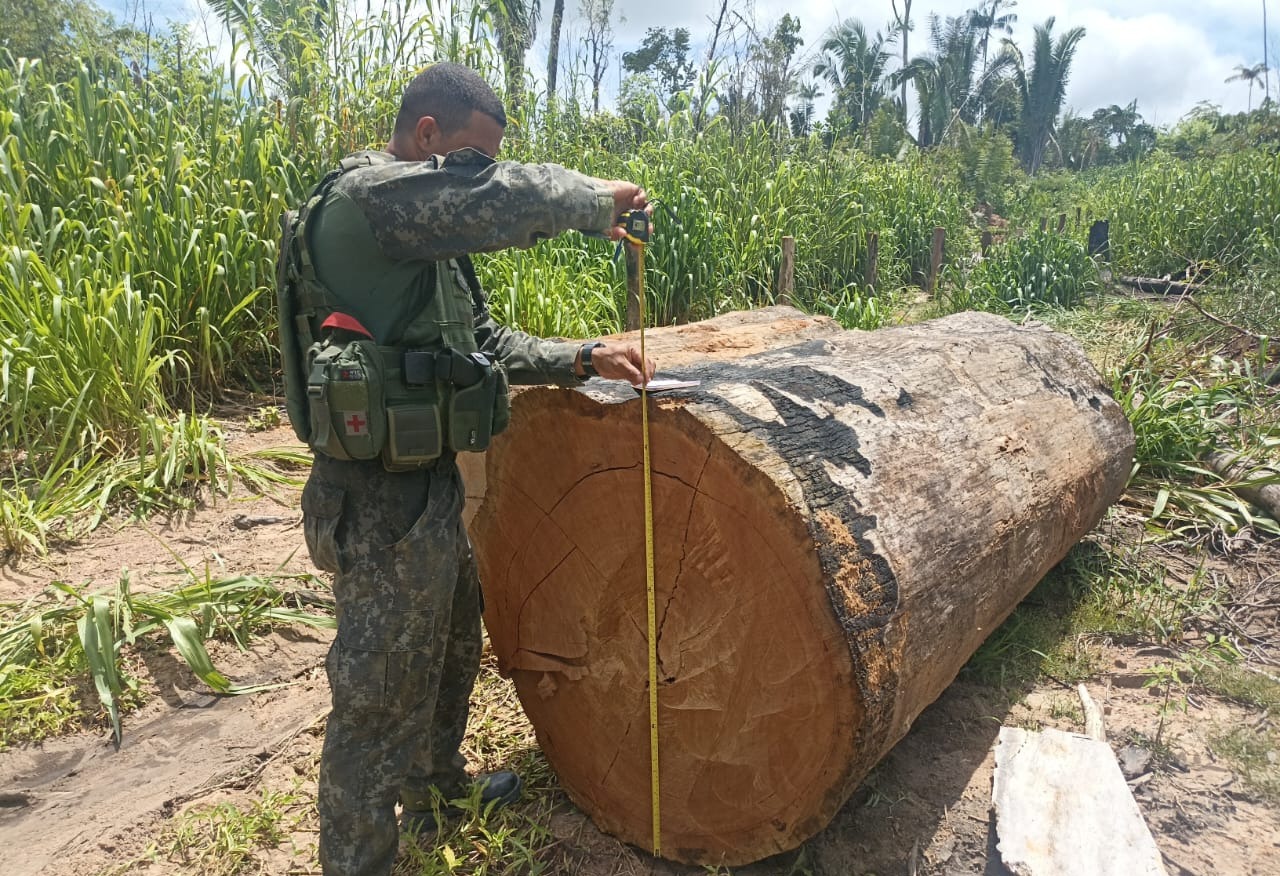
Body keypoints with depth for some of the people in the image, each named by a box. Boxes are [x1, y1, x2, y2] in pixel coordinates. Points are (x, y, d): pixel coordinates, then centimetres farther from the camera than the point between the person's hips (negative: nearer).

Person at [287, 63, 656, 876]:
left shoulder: (432, 236, 13)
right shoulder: (363, 198, -18)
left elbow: (491, 343, 15)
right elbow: (508, 200, -31)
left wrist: (583, 358, 5)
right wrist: (598, 198, -13)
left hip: (435, 486, 10)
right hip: (384, 502, -10)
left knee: (453, 652, 27)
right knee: (381, 699, 4)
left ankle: (438, 785, 51)